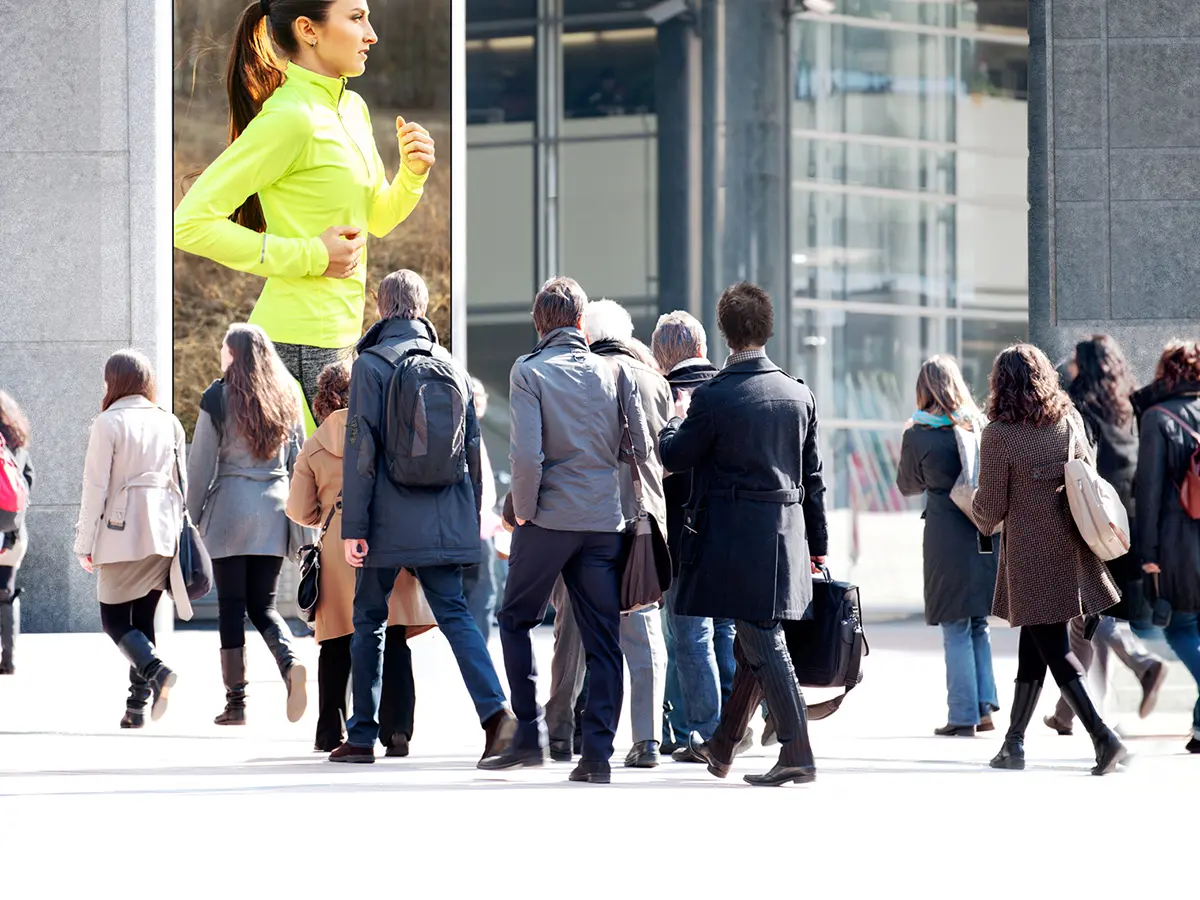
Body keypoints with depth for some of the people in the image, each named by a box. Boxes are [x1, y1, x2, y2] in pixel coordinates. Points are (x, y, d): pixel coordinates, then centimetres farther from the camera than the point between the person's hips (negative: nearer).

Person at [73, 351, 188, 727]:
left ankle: (156, 670, -24)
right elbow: (182, 482, 13)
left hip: (122, 531, -5)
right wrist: (179, 532, 19)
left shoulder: (108, 423, -6)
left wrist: (85, 542, -2)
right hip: (165, 533, 5)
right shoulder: (169, 423, 10)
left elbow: (96, 486, -7)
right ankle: (137, 705, 7)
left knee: (114, 618, 2)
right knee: (144, 617, 12)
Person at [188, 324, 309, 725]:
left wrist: (193, 517, 3)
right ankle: (291, 664, -19)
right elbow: (299, 460, 12)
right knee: (263, 605, 10)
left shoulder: (219, 397, -3)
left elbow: (201, 464, -4)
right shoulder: (287, 397, 10)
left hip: (230, 507, -4)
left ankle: (236, 702, -1)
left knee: (231, 606, 1)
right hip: (274, 510, 4)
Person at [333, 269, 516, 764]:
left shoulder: (371, 365, -6)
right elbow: (473, 450, 12)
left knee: (368, 620, 9)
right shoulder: (452, 367, 9)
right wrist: (471, 518, 20)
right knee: (454, 613, 3)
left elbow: (360, 450, -10)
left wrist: (353, 526, -9)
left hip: (389, 520, -4)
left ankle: (362, 736, 13)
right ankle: (495, 710, -18)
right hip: (446, 520, 4)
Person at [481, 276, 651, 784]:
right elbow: (643, 448, 2)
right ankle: (597, 754, 1)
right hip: (604, 522, 3)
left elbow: (526, 455, -15)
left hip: (549, 519, -2)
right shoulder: (614, 372, 3)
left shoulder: (529, 371, -6)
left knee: (516, 620, 15)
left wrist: (523, 511, -3)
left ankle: (529, 737, 8)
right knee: (602, 640, 5)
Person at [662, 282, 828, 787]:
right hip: (787, 534, 6)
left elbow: (674, 457, -2)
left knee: (764, 644, -5)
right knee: (754, 643, 15)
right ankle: (723, 748, 29)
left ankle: (797, 754, -9)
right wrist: (817, 544, 17)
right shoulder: (799, 395, 5)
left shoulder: (713, 398, -13)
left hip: (735, 536, -6)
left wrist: (677, 419, 18)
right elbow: (813, 477, 10)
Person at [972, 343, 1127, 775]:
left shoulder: (999, 434, -13)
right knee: (1034, 643, 15)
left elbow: (990, 508, -8)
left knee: (1052, 646, -1)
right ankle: (1014, 743, 21)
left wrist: (982, 517, 14)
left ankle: (1101, 735, -14)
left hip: (1030, 554, -6)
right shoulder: (1069, 422, 3)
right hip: (1069, 548, 6)